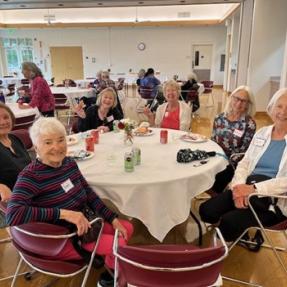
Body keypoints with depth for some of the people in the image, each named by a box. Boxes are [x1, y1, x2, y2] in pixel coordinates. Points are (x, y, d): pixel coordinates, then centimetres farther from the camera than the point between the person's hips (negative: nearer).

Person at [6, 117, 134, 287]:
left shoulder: (69, 163, -2)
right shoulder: (31, 176, -22)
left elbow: (90, 195, 6)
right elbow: (13, 215, -36)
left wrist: (113, 219, -1)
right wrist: (64, 213, -36)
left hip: (82, 224, 7)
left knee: (127, 228, 9)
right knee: (120, 245, -16)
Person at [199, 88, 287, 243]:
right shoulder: (262, 133, 13)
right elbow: (244, 163, 10)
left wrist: (254, 189, -23)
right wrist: (240, 186, -10)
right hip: (248, 188, 5)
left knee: (229, 221, -25)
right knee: (206, 210, -15)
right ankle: (244, 231, 11)